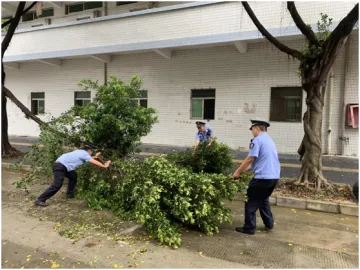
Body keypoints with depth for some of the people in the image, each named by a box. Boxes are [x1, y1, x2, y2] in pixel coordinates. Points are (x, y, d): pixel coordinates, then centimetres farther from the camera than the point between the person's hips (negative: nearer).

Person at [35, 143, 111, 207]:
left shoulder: (80, 152, 17)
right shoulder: (84, 153, -7)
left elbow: (87, 159, 37)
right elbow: (94, 162, -4)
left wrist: (95, 157, 40)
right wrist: (104, 166, 6)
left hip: (61, 166, 10)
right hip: (60, 167, -10)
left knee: (73, 176, 23)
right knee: (57, 185, -14)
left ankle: (70, 194, 27)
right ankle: (40, 200, -9)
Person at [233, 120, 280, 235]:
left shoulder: (257, 140, -10)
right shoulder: (270, 140, 19)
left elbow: (250, 158, -15)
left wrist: (238, 171, -3)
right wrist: (243, 170, 17)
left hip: (263, 177, -9)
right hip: (274, 176, 9)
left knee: (251, 202, 5)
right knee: (263, 199, 27)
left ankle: (249, 228, 11)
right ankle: (269, 224, 32)